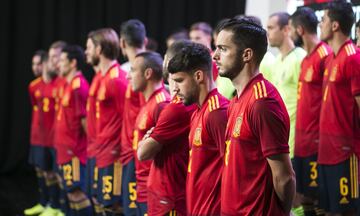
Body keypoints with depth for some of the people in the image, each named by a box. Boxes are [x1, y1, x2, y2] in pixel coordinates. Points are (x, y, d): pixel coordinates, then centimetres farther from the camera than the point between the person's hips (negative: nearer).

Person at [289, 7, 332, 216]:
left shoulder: (325, 56, -14)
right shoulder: (306, 58, 14)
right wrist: (299, 136, 18)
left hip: (317, 142, -9)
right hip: (302, 141, 9)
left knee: (319, 199, -3)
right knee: (305, 197, 14)